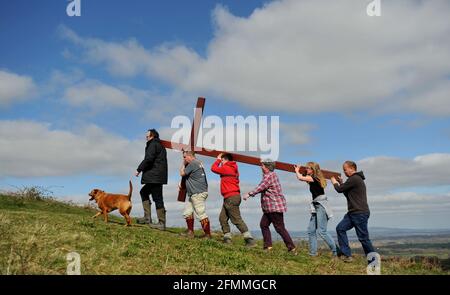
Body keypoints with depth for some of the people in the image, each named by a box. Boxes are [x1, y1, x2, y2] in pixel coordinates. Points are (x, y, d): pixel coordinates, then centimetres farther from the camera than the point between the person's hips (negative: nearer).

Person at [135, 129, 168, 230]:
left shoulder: (153, 145, -8)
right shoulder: (160, 145, 22)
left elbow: (148, 158, -20)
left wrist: (139, 169, -12)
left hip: (155, 176, -11)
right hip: (157, 176, 11)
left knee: (157, 198, -7)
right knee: (144, 192, 19)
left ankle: (161, 223, -3)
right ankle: (147, 217, 16)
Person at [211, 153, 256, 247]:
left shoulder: (227, 168, -11)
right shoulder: (232, 169, 18)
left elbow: (213, 168, -3)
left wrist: (218, 159, 11)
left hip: (231, 198, -10)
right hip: (229, 198, 10)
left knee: (236, 219, -11)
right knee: (222, 218, 11)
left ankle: (250, 240, -12)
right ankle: (227, 239, 13)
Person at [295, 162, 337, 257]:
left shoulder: (314, 178, -12)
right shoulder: (314, 179, 15)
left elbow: (300, 178, -18)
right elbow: (302, 178, 26)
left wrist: (297, 171, 1)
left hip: (321, 206, -10)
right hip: (316, 207, 10)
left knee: (322, 231, -12)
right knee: (311, 230, 7)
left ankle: (336, 251, -6)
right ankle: (313, 253, 10)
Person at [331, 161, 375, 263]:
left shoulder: (354, 179, -16)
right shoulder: (356, 179, 18)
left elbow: (340, 189, -11)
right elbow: (347, 193, 25)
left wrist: (334, 182, 9)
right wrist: (341, 183, 17)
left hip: (360, 213, -10)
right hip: (353, 212, 10)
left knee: (363, 238, -4)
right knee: (340, 228, 3)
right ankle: (346, 255, 3)